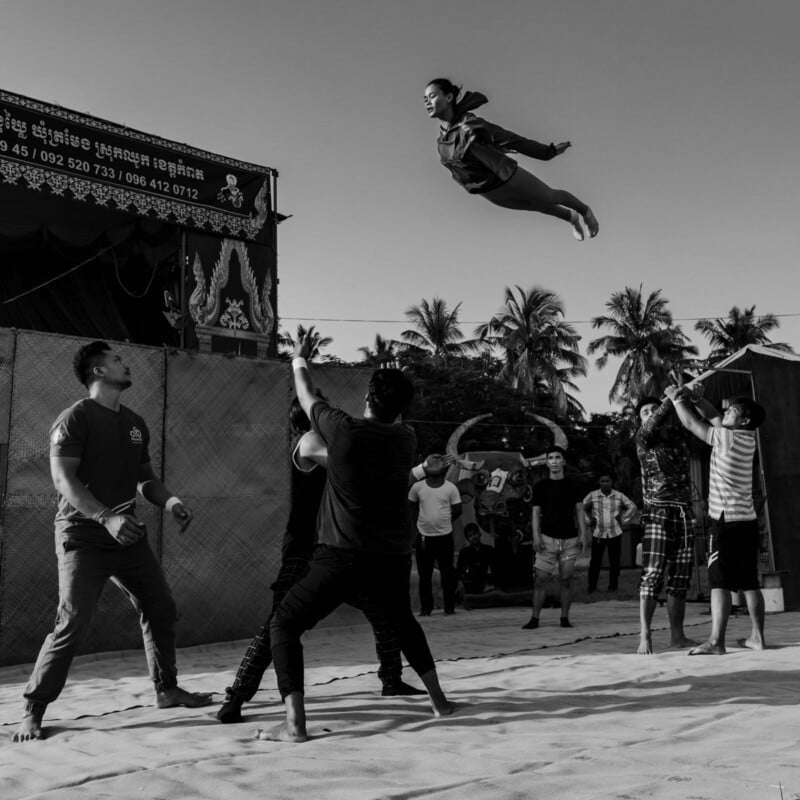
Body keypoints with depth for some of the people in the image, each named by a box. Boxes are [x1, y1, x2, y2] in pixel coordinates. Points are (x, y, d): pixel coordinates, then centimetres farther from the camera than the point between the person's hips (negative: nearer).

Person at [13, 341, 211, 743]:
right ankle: (33, 711, 5)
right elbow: (63, 479, -17)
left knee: (161, 610, 10)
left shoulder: (135, 423, 13)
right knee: (72, 624, -12)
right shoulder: (76, 418, -9)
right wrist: (106, 517, -28)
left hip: (128, 534, 7)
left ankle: (166, 688, 26)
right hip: (83, 536, -7)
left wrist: (170, 501, -2)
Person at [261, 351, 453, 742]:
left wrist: (298, 364, 28)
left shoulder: (342, 430, -9)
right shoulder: (406, 441, 1)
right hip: (393, 558, 5)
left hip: (342, 556, -5)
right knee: (404, 622, 32)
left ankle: (294, 723, -5)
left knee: (283, 624, 7)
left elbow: (307, 398, 10)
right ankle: (439, 699, 36)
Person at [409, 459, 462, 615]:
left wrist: (444, 522, 6)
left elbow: (457, 510, 3)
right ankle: (425, 608, 17)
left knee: (448, 573, 6)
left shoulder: (451, 488, -3)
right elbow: (411, 507, 13)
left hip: (445, 536, -1)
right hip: (424, 536, 1)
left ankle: (450, 607, 16)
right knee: (424, 574, 7)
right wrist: (420, 523, 8)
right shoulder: (417, 487, 1)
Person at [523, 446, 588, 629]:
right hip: (547, 538, -1)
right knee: (540, 579, -4)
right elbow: (536, 512, 4)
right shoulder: (540, 486, 4)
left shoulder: (572, 485, 7)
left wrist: (583, 535, -2)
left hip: (569, 539, 1)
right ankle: (535, 618, 3)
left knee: (566, 580, 2)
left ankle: (565, 618, 12)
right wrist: (536, 536, -6)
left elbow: (579, 511, 7)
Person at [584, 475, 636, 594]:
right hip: (598, 534, -1)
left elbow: (632, 507, 14)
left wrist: (623, 518, 4)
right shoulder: (592, 495, 1)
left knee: (614, 562, 4)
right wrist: (589, 519, 6)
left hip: (615, 533, 1)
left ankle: (613, 587, 14)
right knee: (595, 561, -2)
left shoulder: (619, 496, 4)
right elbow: (581, 507, 13)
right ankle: (592, 587, 7)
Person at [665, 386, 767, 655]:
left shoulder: (728, 438, -12)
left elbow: (691, 423, -4)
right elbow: (714, 418, 18)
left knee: (720, 582, -9)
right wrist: (696, 398, 5)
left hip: (727, 521, -8)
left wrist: (676, 398, 8)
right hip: (747, 519, 8)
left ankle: (716, 642, -11)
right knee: (749, 582, 12)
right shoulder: (747, 438, 10)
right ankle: (757, 636, 16)